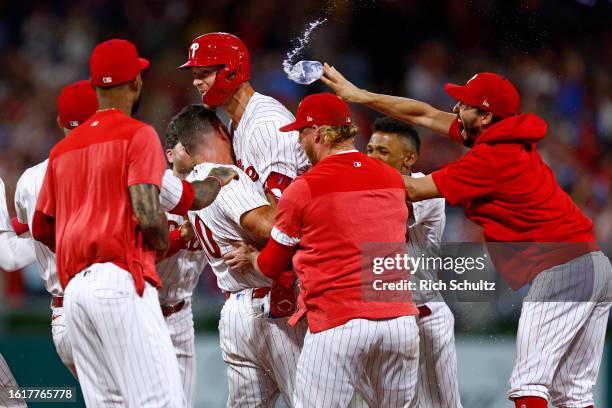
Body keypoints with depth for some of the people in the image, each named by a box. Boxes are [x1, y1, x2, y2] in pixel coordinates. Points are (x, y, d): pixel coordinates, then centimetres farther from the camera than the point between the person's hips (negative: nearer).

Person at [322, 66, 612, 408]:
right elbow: (426, 115, 21)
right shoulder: (504, 137, 14)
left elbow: (414, 190, -8)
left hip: (561, 271, -10)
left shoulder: (492, 159, -13)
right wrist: (360, 96, 22)